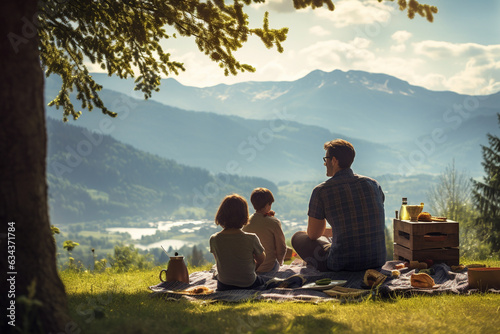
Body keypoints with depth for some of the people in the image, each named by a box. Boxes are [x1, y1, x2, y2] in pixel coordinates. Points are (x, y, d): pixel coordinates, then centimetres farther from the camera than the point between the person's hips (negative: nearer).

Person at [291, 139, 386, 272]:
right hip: (378, 260, 6)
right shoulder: (373, 184, 7)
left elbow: (313, 234, 5)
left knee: (298, 237, 19)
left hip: (343, 264, -6)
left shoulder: (321, 191, -8)